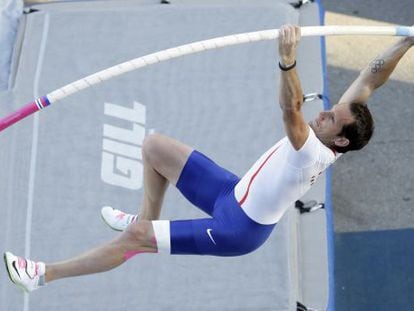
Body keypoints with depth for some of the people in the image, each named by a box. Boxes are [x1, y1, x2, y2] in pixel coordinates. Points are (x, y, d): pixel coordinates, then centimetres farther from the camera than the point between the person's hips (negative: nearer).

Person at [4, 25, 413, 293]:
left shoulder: (313, 151, -31)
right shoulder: (333, 129, -8)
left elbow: (290, 109, -50)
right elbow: (369, 80, -6)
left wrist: (287, 60, -64)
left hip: (234, 231, -9)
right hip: (233, 191, 9)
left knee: (133, 236, -13)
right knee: (154, 145, 8)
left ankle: (44, 274, -4)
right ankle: (147, 221, 23)